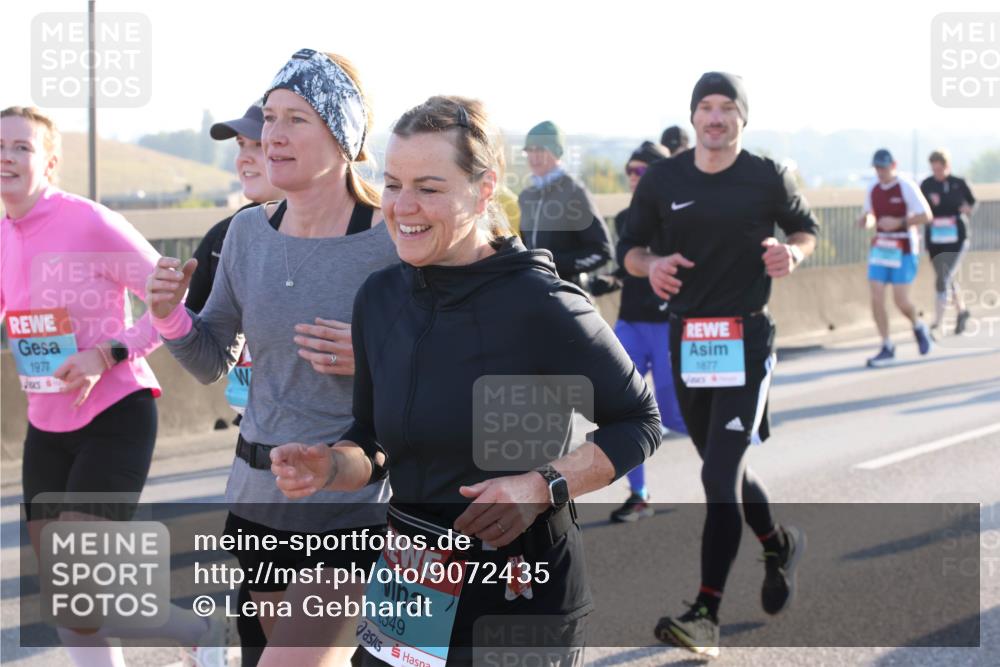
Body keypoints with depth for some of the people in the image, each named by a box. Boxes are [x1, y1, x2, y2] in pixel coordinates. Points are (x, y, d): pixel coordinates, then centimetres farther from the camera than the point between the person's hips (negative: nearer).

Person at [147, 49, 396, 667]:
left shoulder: (394, 243, -14)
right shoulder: (248, 231, 2)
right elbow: (213, 362, 12)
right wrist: (171, 314, -7)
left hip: (353, 506, -6)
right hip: (258, 498, 6)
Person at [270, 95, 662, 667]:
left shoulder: (541, 306, -17)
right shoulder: (380, 297, 1)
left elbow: (638, 424, -7)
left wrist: (542, 487, -20)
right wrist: (333, 467, -9)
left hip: (522, 589, -5)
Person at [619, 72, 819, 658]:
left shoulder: (767, 178, -2)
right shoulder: (662, 179, 4)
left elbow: (806, 228, 13)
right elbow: (630, 246, 11)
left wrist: (793, 253, -10)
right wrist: (650, 265, -12)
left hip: (746, 339, -4)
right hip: (686, 340, 4)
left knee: (720, 475, -13)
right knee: (724, 468, 17)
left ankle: (707, 614, -12)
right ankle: (780, 545, 45)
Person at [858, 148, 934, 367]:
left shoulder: (907, 187, -9)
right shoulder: (873, 191, 7)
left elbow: (926, 216, -12)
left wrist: (899, 222, -21)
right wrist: (865, 221, -4)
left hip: (904, 250, -5)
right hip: (880, 248, 5)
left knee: (901, 300, -7)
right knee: (876, 298, -5)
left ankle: (918, 327, 26)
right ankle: (887, 348, 3)